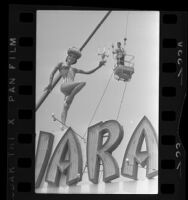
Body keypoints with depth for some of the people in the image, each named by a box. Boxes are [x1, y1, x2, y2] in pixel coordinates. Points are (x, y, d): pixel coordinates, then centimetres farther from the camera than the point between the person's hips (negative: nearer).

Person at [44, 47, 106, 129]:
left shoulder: (74, 70, 31)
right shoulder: (61, 65, 20)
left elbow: (88, 72, 31)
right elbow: (52, 73, 14)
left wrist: (99, 66, 24)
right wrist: (50, 83, -2)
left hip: (71, 90, 4)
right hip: (64, 86, -4)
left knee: (65, 108, -10)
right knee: (82, 83, -27)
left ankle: (63, 125, -21)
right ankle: (67, 100, -26)